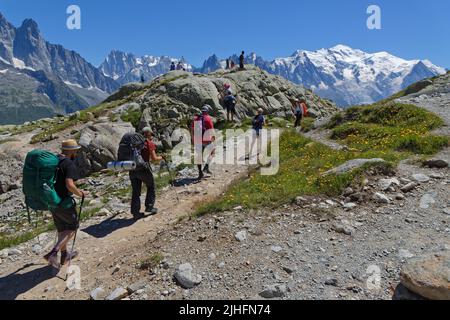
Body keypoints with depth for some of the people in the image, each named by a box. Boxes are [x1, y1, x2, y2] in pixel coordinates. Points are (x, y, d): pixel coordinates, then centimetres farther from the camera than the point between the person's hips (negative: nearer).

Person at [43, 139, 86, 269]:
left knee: (62, 228, 22)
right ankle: (53, 253, 2)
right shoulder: (69, 164, -18)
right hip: (64, 202, -8)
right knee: (73, 226, 12)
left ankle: (64, 255, 36)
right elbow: (69, 185, -28)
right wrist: (80, 194, -12)